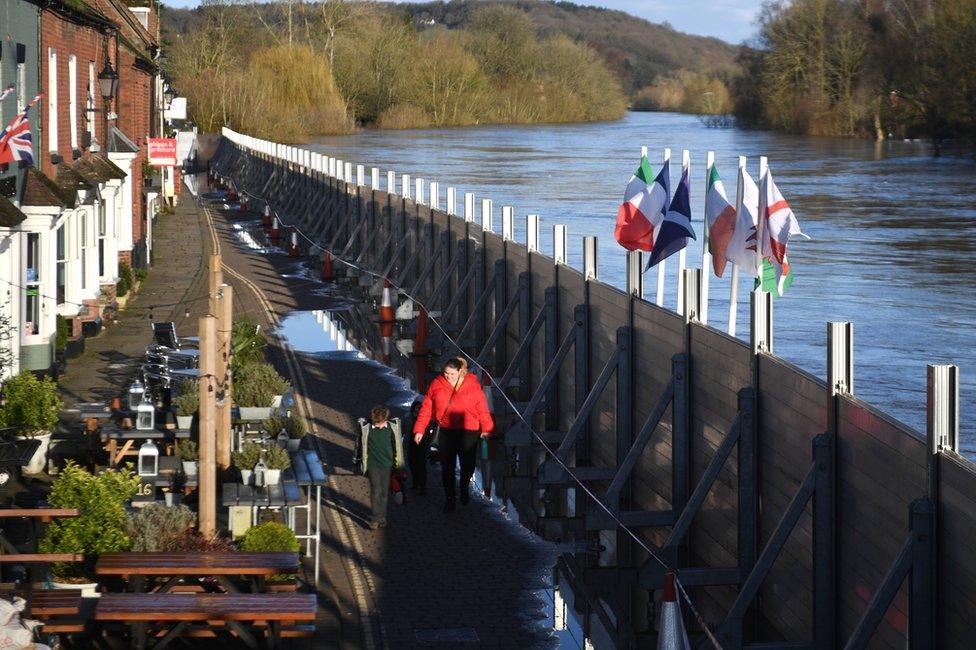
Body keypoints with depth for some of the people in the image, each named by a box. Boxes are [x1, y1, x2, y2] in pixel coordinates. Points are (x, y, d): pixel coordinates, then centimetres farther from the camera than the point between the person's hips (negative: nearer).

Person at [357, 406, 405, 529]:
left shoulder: (392, 427, -6)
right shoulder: (366, 428, -10)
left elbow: (396, 446, 7)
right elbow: (362, 445, 2)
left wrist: (397, 463, 10)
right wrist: (362, 463, 5)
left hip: (387, 464, 2)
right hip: (372, 464, -2)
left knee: (385, 491, 7)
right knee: (375, 490, -9)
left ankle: (382, 516, 19)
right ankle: (375, 518, -4)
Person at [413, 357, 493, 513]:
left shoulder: (472, 385, -4)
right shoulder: (437, 385, 1)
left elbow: (482, 408, 0)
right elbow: (426, 408, 4)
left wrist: (486, 429, -2)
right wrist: (419, 429, 1)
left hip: (468, 431, -1)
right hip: (446, 431, 1)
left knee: (468, 464, 4)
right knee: (447, 467, 4)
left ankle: (464, 487, 35)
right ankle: (449, 498, 17)